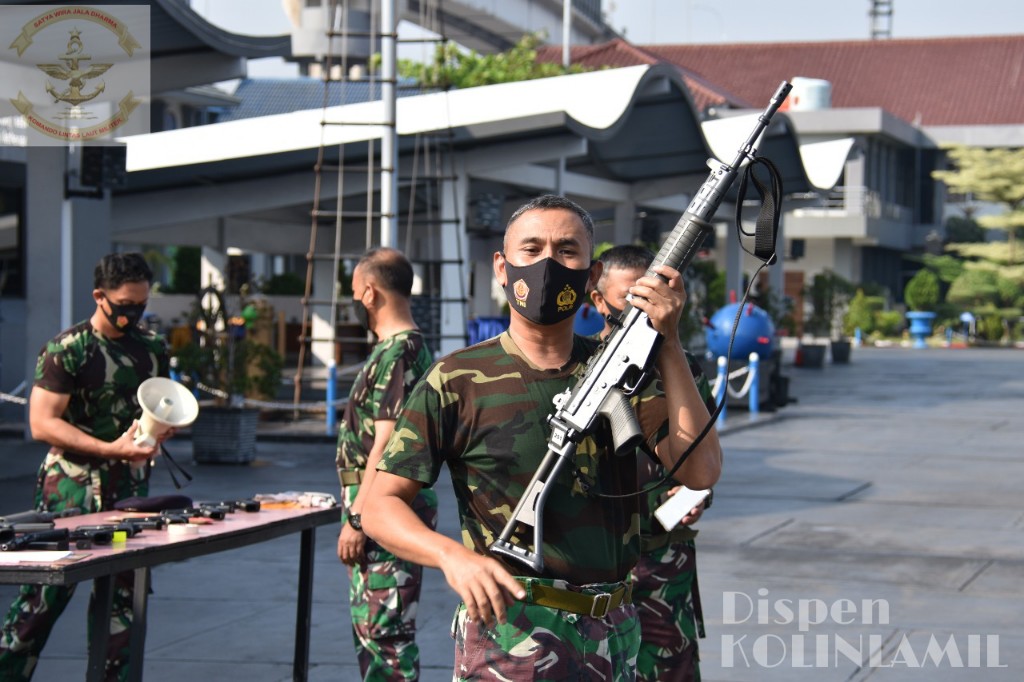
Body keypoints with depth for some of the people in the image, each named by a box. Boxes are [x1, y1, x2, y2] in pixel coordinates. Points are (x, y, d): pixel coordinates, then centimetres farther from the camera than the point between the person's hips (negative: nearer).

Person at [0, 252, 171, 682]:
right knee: (43, 597, -7)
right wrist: (111, 448, -23)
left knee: (121, 597, 7)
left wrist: (160, 430, -2)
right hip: (70, 490, -6)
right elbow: (41, 423, -14)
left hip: (130, 489, 6)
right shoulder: (66, 349, -9)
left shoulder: (153, 348, 10)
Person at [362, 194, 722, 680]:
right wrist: (452, 555, -24)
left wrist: (668, 344, -11)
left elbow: (699, 471, -6)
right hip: (509, 636, -4)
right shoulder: (458, 381, -3)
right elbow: (381, 505, -5)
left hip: (613, 637, 4)